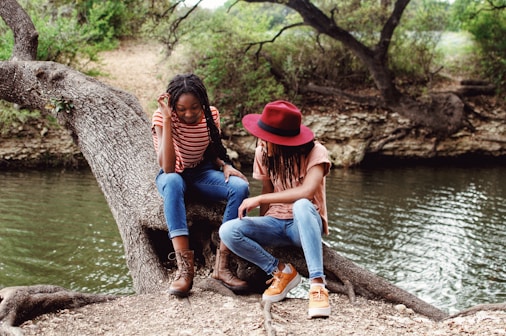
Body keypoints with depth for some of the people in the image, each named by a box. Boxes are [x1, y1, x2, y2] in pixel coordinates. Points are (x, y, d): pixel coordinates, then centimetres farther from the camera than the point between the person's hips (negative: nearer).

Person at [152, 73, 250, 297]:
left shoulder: (211, 115, -8)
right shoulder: (162, 117, -20)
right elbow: (167, 168, -31)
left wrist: (225, 165, -14)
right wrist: (167, 120, -35)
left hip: (202, 173, 3)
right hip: (174, 176, -3)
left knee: (240, 187, -27)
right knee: (172, 181, -41)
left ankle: (222, 265, -24)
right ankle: (185, 268, -44)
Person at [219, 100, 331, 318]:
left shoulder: (315, 152, -17)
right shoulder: (263, 153, -3)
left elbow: (307, 191, -32)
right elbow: (267, 192, 4)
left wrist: (258, 200, -28)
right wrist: (262, 232, -8)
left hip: (306, 224, -4)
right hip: (276, 224, 4)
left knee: (302, 205, -40)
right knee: (227, 231, -23)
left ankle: (317, 284, -39)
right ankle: (281, 272, -8)